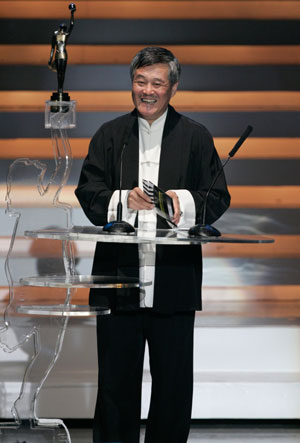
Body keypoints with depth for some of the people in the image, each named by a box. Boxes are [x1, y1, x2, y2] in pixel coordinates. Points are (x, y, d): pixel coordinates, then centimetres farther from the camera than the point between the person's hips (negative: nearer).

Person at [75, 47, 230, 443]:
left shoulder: (196, 137, 7)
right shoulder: (109, 135, 11)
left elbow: (219, 198, 2)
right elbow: (87, 192, 3)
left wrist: (185, 202, -18)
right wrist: (124, 200, -16)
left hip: (174, 283, -1)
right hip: (119, 278, 1)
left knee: (174, 383, 5)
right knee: (116, 379, 8)